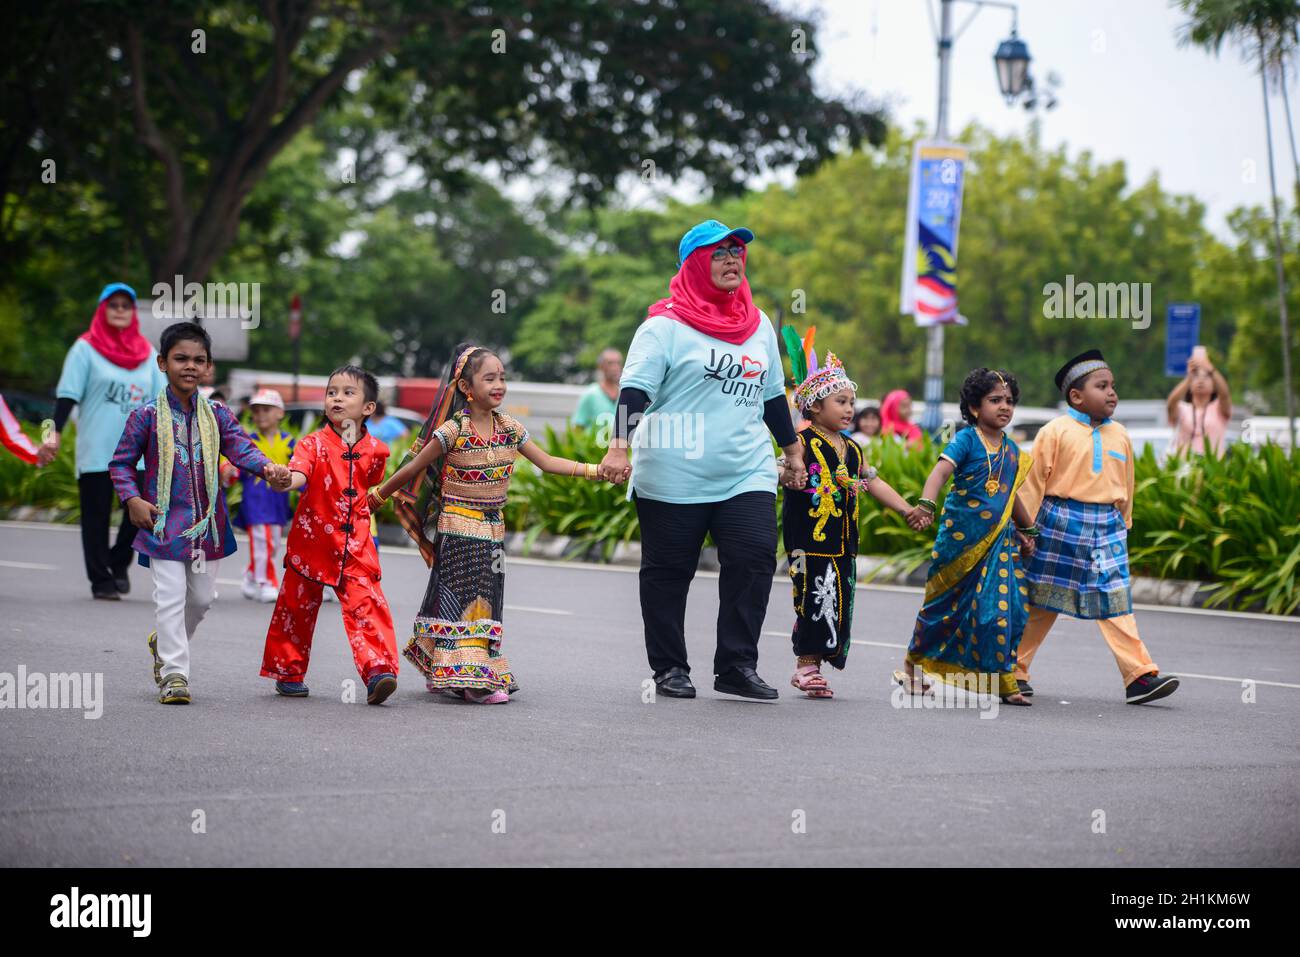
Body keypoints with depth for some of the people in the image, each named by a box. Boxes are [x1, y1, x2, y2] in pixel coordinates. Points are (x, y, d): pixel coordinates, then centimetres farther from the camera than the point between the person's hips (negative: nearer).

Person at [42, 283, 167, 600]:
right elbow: (68, 394, -2)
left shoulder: (147, 353, 13)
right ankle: (101, 579, 7)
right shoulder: (86, 348, 2)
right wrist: (55, 434, -11)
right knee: (97, 516, 0)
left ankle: (119, 562, 18)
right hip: (96, 451, -3)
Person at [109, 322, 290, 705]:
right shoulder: (147, 417, -5)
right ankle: (173, 673, -2)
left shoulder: (217, 416, 3)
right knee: (171, 597, -8)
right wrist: (133, 499, -13)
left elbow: (241, 448, -10)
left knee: (202, 597, 13)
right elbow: (121, 463, 1)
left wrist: (268, 468, -29)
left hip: (207, 522, 4)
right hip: (164, 522, -4)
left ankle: (164, 644, 39)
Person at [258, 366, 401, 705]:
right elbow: (300, 474, -29)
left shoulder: (375, 451, 2)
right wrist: (284, 480, -48)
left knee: (367, 606, -12)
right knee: (298, 608, 10)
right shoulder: (314, 443, -8)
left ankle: (378, 670, -16)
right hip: (312, 543, -1)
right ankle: (289, 673, 25)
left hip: (355, 547, 1)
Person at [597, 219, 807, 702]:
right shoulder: (666, 326, -3)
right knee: (668, 571, 3)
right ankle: (669, 667, 16)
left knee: (754, 559, -11)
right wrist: (619, 446, -23)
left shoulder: (759, 325, 15)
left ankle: (737, 666, -4)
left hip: (747, 475, 4)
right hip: (673, 477, -4)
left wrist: (792, 450, 28)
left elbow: (773, 394, 25)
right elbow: (635, 388, -11)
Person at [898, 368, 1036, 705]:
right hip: (961, 537, -5)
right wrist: (926, 505, -40)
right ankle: (913, 666, 25)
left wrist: (1028, 530, 32)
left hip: (999, 542, 5)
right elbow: (941, 471, -23)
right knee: (945, 604, 6)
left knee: (1006, 608, -6)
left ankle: (1003, 681, 1)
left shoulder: (1011, 450, 10)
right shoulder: (966, 440, -9)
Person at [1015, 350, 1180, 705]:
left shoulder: (1120, 436, 9)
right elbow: (1033, 480, -4)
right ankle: (1014, 671, 18)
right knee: (1040, 603, 6)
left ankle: (1139, 676, -7)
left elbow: (1125, 488, 19)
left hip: (1106, 528, 4)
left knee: (1117, 603, -3)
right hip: (1061, 523, -4)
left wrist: (1123, 525, 20)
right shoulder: (1056, 431, -6)